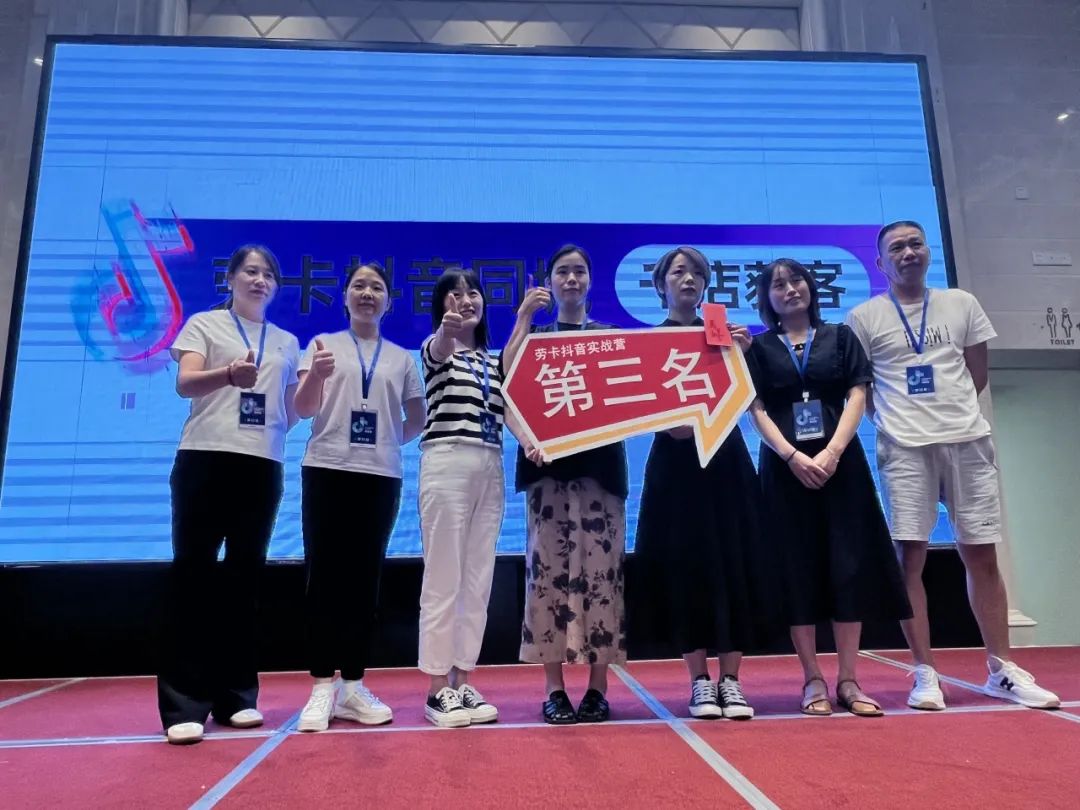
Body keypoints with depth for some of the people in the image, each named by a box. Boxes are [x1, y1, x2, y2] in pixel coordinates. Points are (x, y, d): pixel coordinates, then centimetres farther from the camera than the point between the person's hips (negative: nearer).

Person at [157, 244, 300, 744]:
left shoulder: (287, 343, 17)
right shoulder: (204, 324, 7)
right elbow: (184, 384, -10)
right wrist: (229, 374, -30)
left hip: (263, 464, 4)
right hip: (206, 457, -3)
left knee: (245, 574, 6)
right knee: (193, 570, -3)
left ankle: (235, 695, 13)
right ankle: (183, 703, 1)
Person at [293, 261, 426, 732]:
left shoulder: (401, 358, 13)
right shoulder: (322, 344, 8)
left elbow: (418, 418, 19)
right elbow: (303, 410, -2)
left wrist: (391, 441, 8)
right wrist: (316, 375, -19)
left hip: (380, 476, 2)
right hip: (327, 471, -2)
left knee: (365, 580, 5)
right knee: (324, 576, -2)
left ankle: (353, 686, 14)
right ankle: (322, 688, 6)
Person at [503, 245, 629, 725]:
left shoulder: (612, 337, 15)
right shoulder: (535, 337, 13)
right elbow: (510, 379, -6)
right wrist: (524, 317, -11)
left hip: (600, 463, 1)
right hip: (549, 464, 0)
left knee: (600, 569, -1)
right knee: (549, 568, -2)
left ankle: (598, 688, 7)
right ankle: (554, 689, 6)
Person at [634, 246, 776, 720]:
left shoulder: (723, 332, 11)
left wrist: (742, 354, -12)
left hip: (726, 459, 3)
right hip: (676, 464, -2)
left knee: (735, 564, 2)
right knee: (687, 566, 0)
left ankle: (730, 681, 12)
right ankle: (699, 681, 11)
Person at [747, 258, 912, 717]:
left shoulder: (840, 336, 12)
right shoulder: (760, 348, 10)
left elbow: (857, 395, 3)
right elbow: (756, 410, 0)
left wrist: (833, 451, -12)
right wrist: (792, 457, -14)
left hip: (841, 462, 1)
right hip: (785, 466, -1)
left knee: (849, 564, -1)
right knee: (797, 569, 0)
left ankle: (848, 680, 8)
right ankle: (813, 679, 9)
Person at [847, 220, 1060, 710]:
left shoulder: (962, 304, 12)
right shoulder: (864, 317, 3)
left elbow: (978, 375, 17)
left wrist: (949, 410, 13)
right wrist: (895, 417, 3)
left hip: (968, 440, 3)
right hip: (905, 447, -3)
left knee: (982, 556, 7)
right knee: (910, 557, -4)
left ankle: (1002, 671, 19)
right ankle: (926, 674, 5)